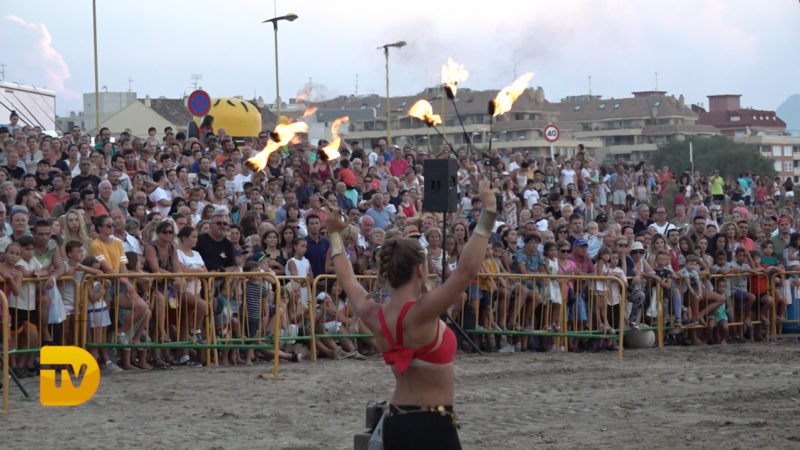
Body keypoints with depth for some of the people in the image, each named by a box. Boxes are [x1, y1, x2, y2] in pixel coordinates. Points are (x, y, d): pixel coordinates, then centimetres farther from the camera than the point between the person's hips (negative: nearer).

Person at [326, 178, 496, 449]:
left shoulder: (374, 317, 1)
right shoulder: (420, 313, -19)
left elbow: (348, 281, 22)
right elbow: (468, 270, -28)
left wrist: (335, 234, 35)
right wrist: (487, 214, -24)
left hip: (395, 423, 8)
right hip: (432, 427, -8)